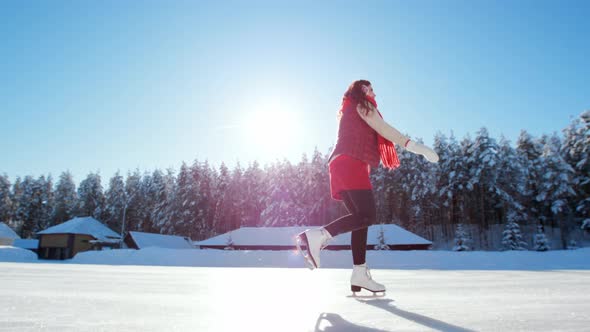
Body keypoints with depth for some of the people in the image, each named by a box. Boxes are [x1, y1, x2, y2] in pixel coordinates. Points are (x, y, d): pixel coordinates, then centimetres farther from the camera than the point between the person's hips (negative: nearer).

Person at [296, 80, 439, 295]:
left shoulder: (349, 111, 33)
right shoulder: (362, 104, 6)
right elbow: (383, 129, -6)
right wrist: (414, 146, -11)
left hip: (342, 165, 10)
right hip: (351, 164, -10)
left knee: (361, 218, 3)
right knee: (367, 216, -19)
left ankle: (359, 274, -3)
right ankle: (316, 236, -27)